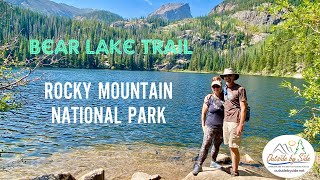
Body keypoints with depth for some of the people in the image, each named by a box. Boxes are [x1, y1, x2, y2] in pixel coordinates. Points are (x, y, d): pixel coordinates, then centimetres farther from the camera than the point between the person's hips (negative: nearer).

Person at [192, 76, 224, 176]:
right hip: (210, 126, -3)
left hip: (221, 127, 4)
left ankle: (213, 162, 35)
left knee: (217, 145, 16)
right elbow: (203, 113, -1)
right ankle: (198, 165, -2)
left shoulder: (224, 97, 1)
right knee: (205, 146, -8)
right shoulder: (209, 98, -6)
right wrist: (203, 125, -2)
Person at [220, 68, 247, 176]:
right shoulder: (225, 89, 13)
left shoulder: (240, 89, -8)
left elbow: (243, 108, -11)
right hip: (226, 121, 7)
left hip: (235, 121, -7)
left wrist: (241, 125, -17)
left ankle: (235, 171, 9)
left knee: (234, 147, -3)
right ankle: (233, 168, 25)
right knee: (230, 147, 13)